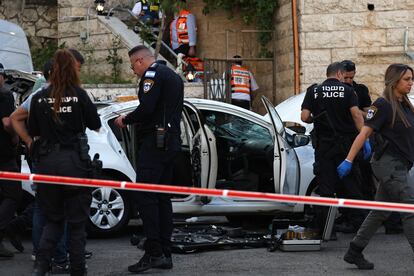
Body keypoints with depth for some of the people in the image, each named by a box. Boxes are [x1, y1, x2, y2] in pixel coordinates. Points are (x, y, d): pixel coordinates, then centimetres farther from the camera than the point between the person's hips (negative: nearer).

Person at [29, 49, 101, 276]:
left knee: (53, 219, 14)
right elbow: (95, 126, 4)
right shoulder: (79, 95, -7)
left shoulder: (39, 98, -1)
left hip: (46, 162, 2)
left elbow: (34, 134, 5)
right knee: (76, 221, 9)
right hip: (74, 161, -2)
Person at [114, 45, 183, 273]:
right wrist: (133, 119, 21)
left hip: (155, 143, -10)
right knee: (162, 197, 10)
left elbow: (146, 108, -19)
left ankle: (154, 252, -16)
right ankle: (165, 254, 11)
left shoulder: (152, 74, -8)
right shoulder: (173, 76, 22)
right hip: (171, 143, 10)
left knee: (145, 196, -11)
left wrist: (126, 120, -3)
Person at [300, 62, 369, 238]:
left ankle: (322, 227, 3)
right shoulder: (347, 90, -1)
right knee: (351, 184, 8)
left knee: (325, 186, 4)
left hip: (323, 144, 1)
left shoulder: (314, 91, 4)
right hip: (345, 142, -1)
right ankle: (359, 222, 8)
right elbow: (356, 114, -13)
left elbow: (304, 117, -5)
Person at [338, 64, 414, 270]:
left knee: (380, 212, 12)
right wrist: (348, 160, -18)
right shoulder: (383, 105, -11)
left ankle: (354, 252, 19)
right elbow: (364, 133, -14)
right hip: (389, 163, -9)